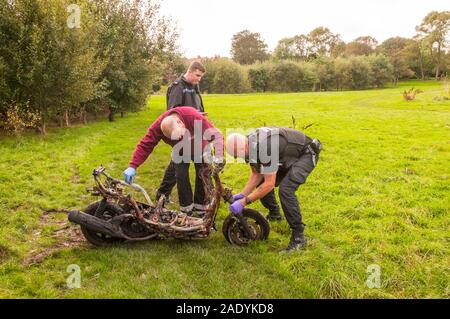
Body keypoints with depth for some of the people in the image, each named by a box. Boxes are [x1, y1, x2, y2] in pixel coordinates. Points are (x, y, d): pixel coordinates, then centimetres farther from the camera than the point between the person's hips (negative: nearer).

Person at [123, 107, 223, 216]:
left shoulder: (194, 116, -42)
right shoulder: (158, 126, -33)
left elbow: (216, 134, -42)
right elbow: (144, 145, -32)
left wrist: (218, 157, -55)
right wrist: (132, 167, -42)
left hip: (200, 147, -1)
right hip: (180, 151, 2)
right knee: (181, 175, -10)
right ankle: (187, 209, 4)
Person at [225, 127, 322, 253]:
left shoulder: (265, 147, -38)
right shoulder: (250, 145, -10)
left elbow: (269, 184, -35)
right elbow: (256, 175, 0)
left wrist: (244, 201, -33)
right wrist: (242, 194, -10)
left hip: (306, 154, -9)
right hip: (289, 156, 9)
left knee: (285, 189, -27)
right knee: (261, 184, 5)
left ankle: (299, 236, -14)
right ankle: (274, 214, 31)